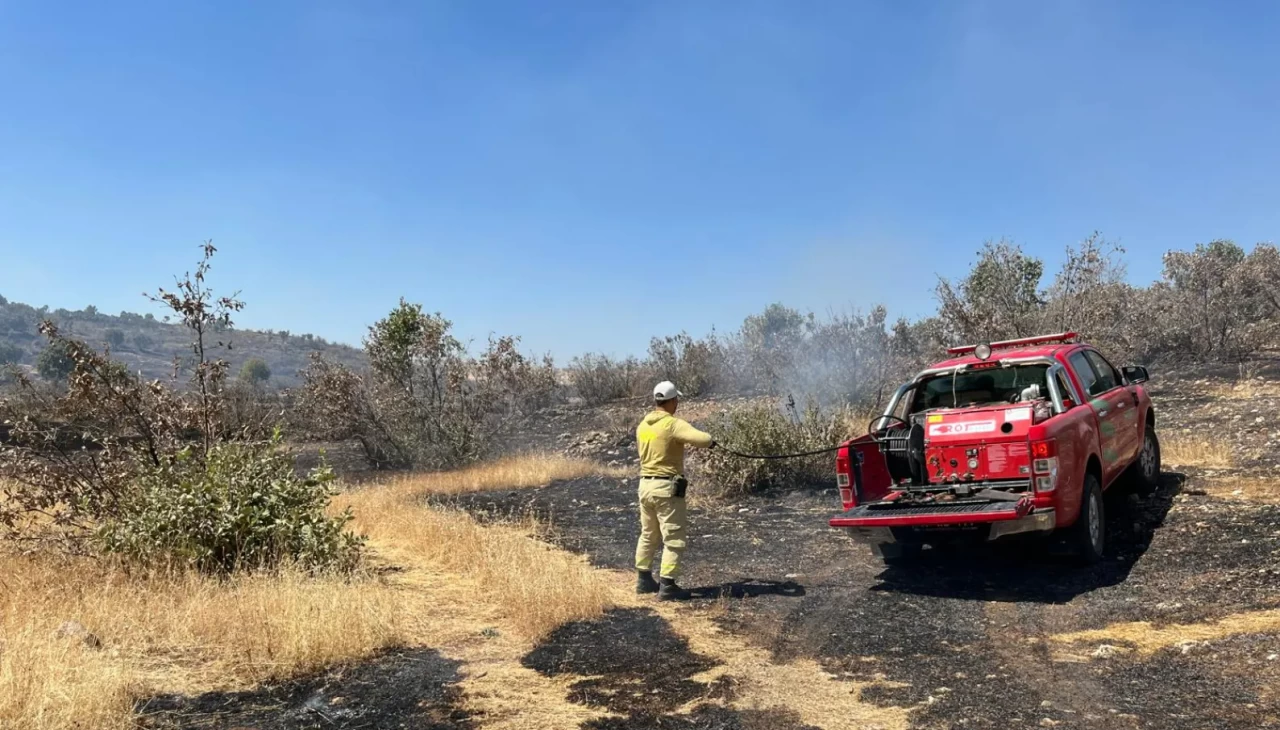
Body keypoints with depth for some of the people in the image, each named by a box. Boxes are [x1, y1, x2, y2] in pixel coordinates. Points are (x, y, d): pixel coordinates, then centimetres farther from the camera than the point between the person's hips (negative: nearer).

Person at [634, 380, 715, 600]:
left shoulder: (643, 425, 8)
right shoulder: (673, 424, -16)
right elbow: (703, 439, -26)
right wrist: (711, 441, -2)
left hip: (645, 484, 8)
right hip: (667, 487, -8)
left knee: (648, 535, 19)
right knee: (673, 539, -1)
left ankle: (644, 580, 28)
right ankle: (667, 586, 0)